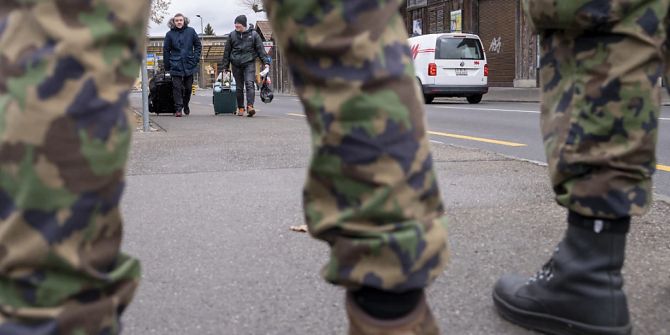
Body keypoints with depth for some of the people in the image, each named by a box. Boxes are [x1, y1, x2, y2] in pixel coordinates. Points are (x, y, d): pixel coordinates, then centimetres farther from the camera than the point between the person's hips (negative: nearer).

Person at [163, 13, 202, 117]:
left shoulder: (191, 31, 1)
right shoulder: (170, 34, 0)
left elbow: (198, 45, 11)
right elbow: (166, 50, 4)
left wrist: (196, 58, 0)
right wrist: (167, 66, 1)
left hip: (189, 65, 1)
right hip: (175, 65, -1)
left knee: (188, 87, 10)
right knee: (177, 87, -6)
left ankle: (186, 105, 31)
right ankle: (178, 109, -3)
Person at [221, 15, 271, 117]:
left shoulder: (253, 34, 4)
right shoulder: (232, 35, 8)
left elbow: (260, 49, 4)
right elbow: (227, 51, 13)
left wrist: (266, 62, -4)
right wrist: (225, 66, 11)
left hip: (249, 63, -2)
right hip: (236, 64, 2)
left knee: (250, 84, -18)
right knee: (239, 87, 6)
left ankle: (250, 106, -27)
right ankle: (241, 108, 16)